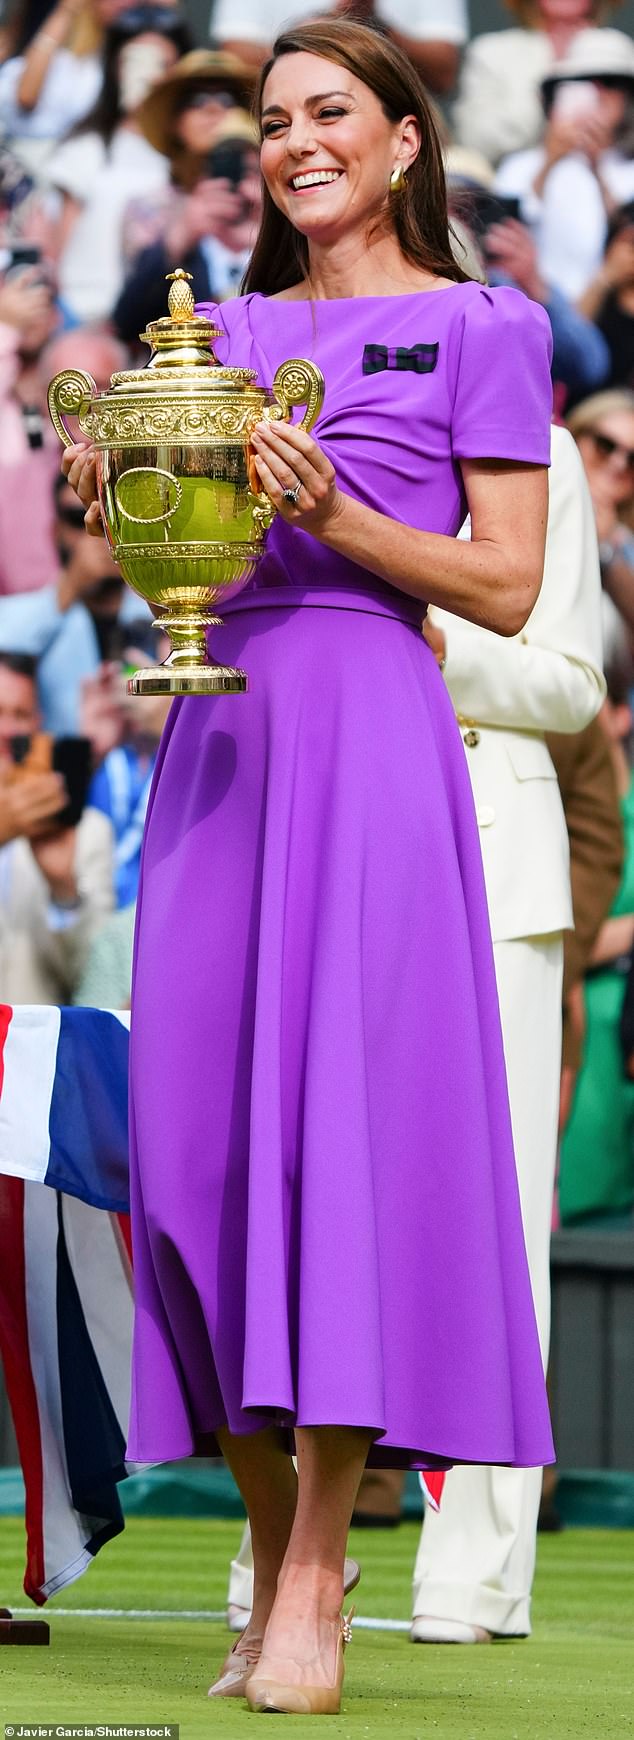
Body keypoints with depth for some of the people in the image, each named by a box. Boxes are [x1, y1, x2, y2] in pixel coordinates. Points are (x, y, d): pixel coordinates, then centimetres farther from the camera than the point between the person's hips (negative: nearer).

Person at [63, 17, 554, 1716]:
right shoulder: (233, 332, 19)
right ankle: (268, 1547, 5)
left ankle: (316, 1583, -14)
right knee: (199, 1119, -1)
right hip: (218, 731, 6)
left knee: (344, 1108, -13)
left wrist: (333, 514, -13)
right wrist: (125, 501, 0)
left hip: (370, 731, -5)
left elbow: (506, 586, -2)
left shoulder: (480, 331, 4)